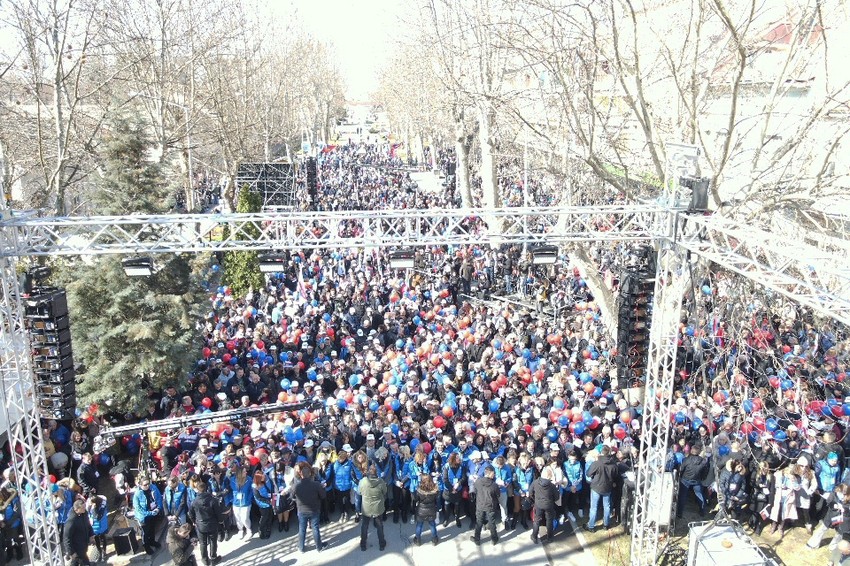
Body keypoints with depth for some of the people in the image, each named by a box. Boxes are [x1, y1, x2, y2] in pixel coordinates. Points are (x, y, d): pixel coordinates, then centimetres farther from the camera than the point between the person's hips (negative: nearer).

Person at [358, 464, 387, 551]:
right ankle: (382, 544, 35)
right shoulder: (381, 482, -23)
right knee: (379, 526, 21)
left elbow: (360, 493, -5)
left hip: (366, 508, 0)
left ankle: (363, 545, 35)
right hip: (378, 508, 0)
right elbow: (384, 494, -6)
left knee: (364, 526, 22)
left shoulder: (362, 481, -23)